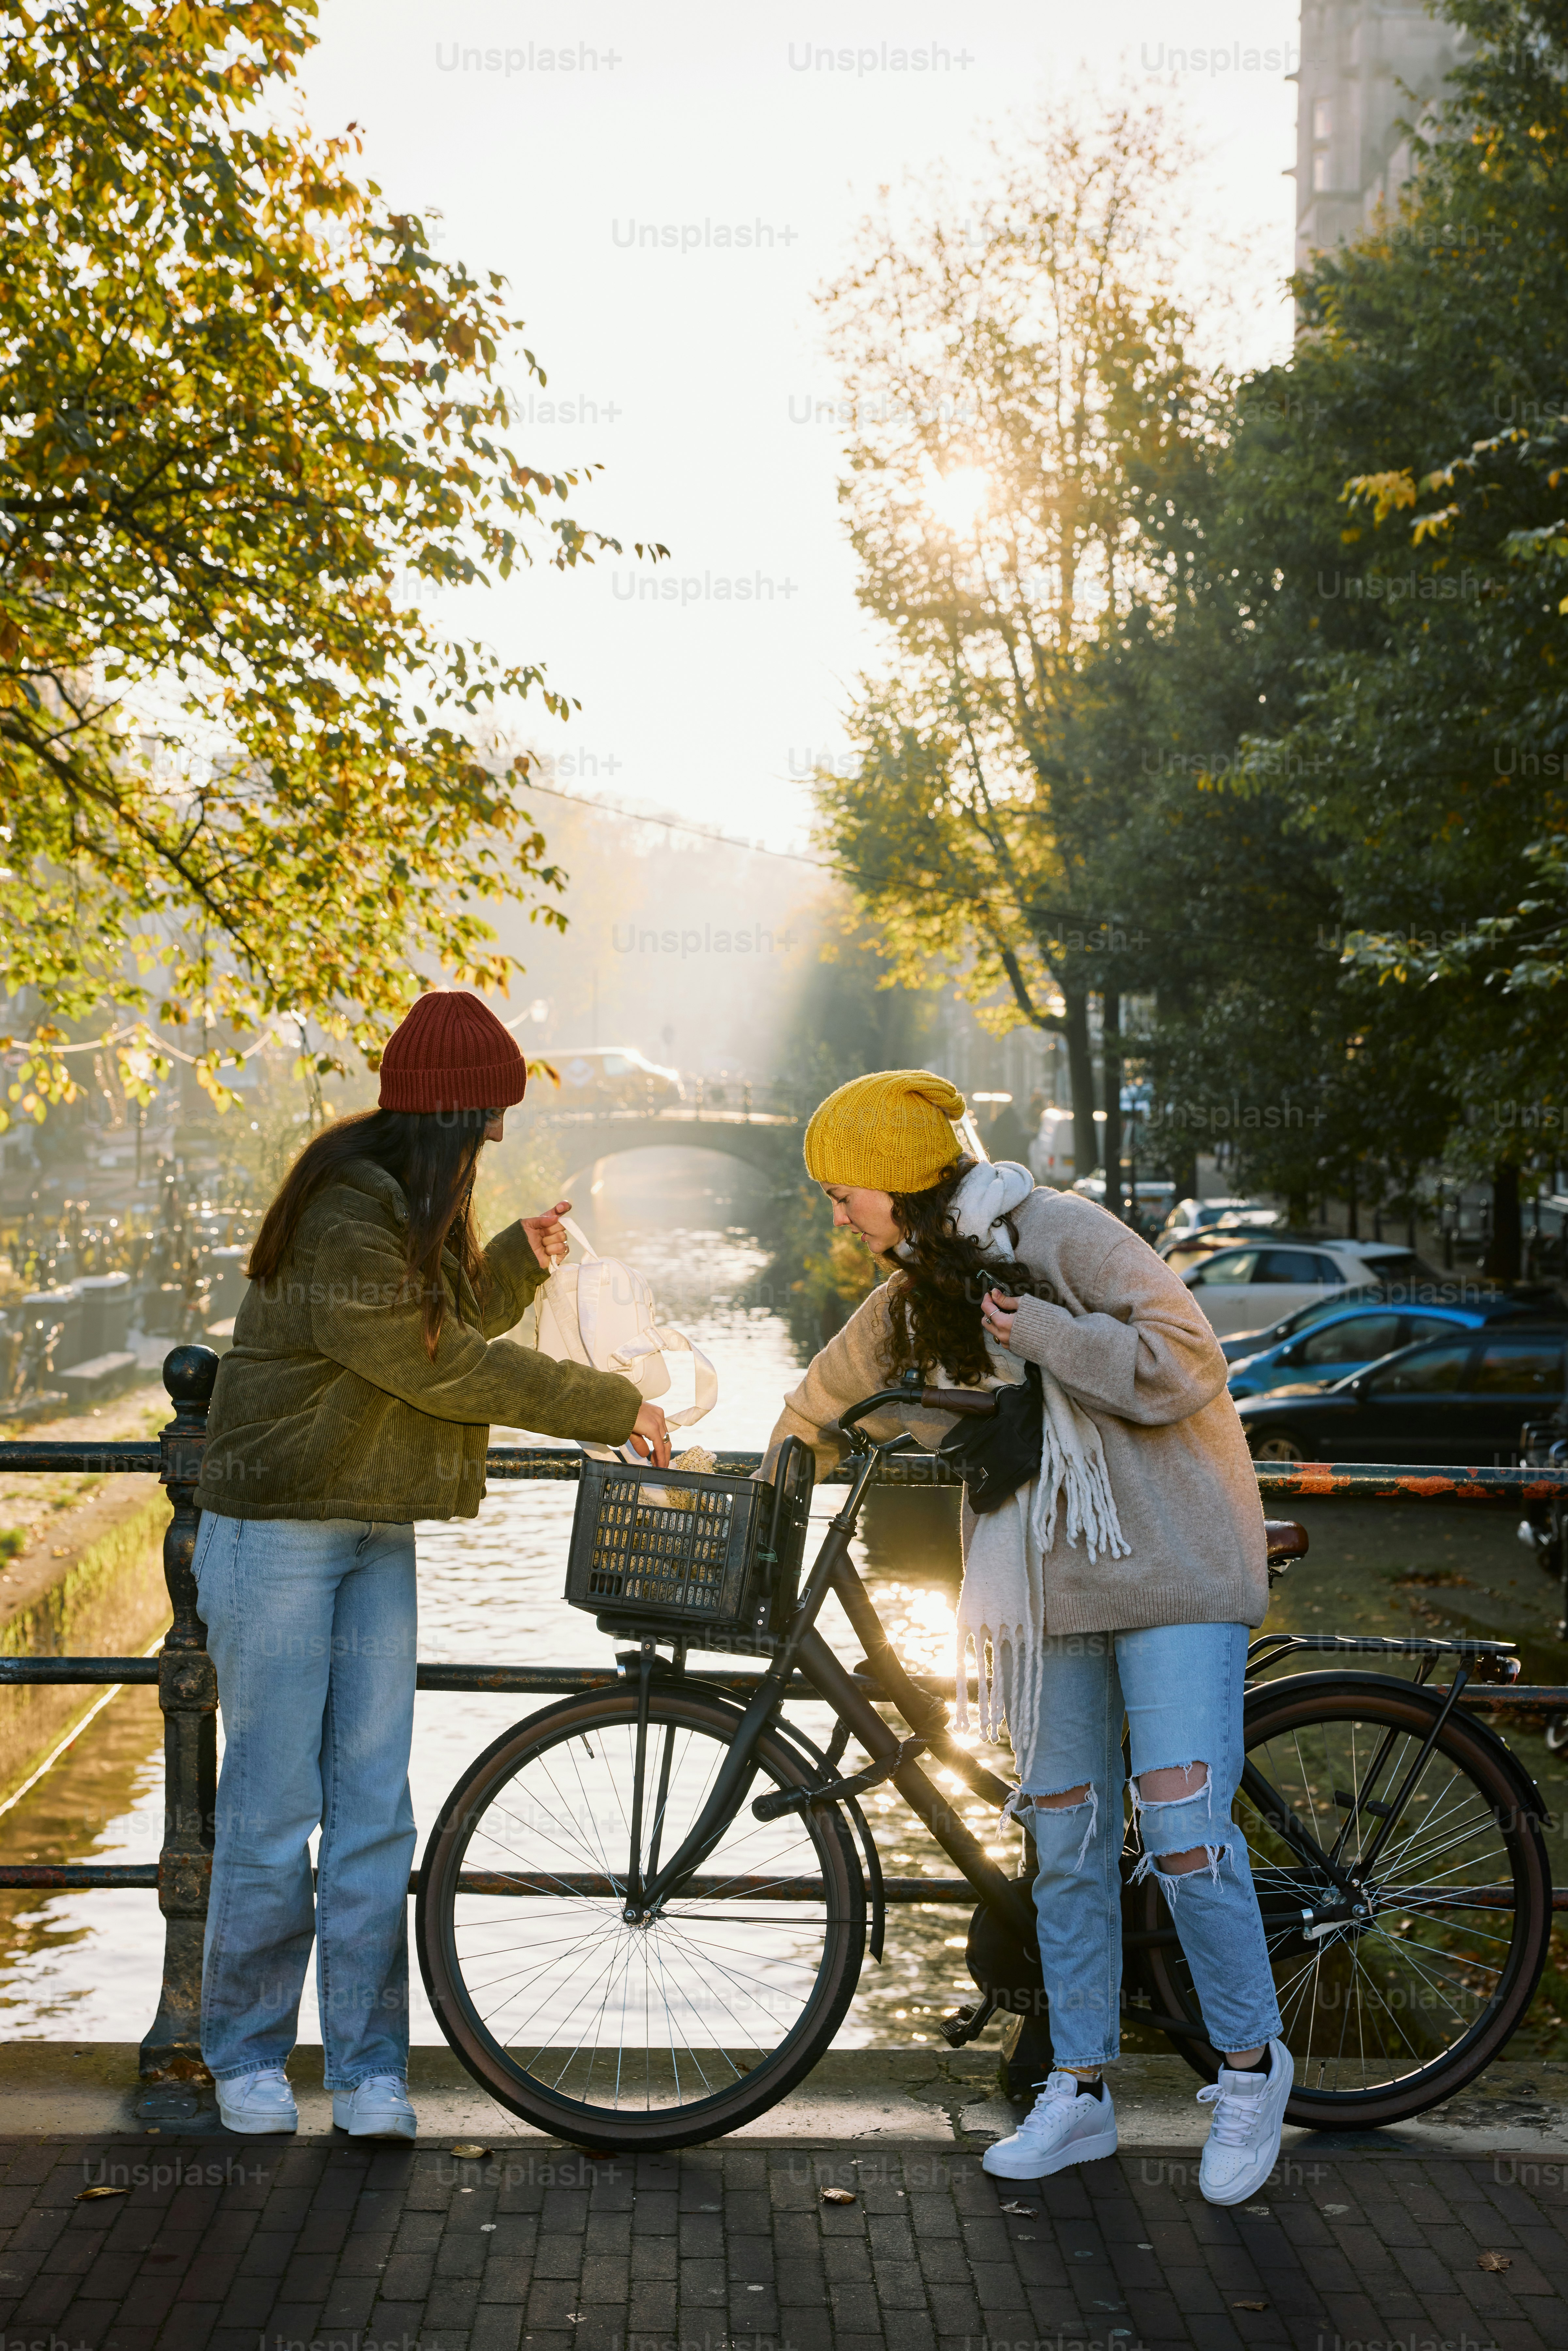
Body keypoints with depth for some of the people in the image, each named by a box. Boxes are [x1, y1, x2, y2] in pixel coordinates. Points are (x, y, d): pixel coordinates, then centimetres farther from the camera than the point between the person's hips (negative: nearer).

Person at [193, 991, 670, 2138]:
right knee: (273, 1808, 0)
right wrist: (611, 1407, -14)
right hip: (276, 1532, -8)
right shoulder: (345, 1214, -19)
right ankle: (249, 2056, 16)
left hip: (377, 1537, 8)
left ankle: (370, 2067, 10)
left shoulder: (412, 1205, 12)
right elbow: (437, 1369, -19)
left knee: (375, 1808, 4)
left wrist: (517, 1261, 4)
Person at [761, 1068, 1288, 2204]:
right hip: (1049, 1579, 7)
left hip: (1170, 1562, -7)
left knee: (1183, 1827, -12)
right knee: (1065, 1838, 7)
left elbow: (1186, 1362, -19)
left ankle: (1252, 2062, 8)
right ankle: (1081, 2091, 18)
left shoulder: (1062, 1234, -12)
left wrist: (1037, 1330, -22)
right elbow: (832, 1391, 28)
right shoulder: (921, 1289, 10)